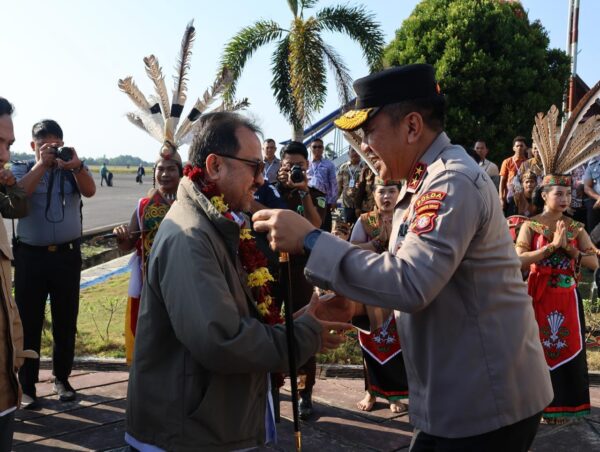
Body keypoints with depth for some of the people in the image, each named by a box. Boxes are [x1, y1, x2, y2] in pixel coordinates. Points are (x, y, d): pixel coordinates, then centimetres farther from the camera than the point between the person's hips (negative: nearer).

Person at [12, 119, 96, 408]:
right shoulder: (21, 170, 5)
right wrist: (41, 164, -20)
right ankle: (27, 386, 12)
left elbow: (89, 191, -16)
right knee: (29, 322, 3)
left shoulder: (75, 171, 6)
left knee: (66, 322, 10)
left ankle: (62, 378, 25)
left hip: (67, 255, 1)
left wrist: (76, 166, -33)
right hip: (31, 256, -1)